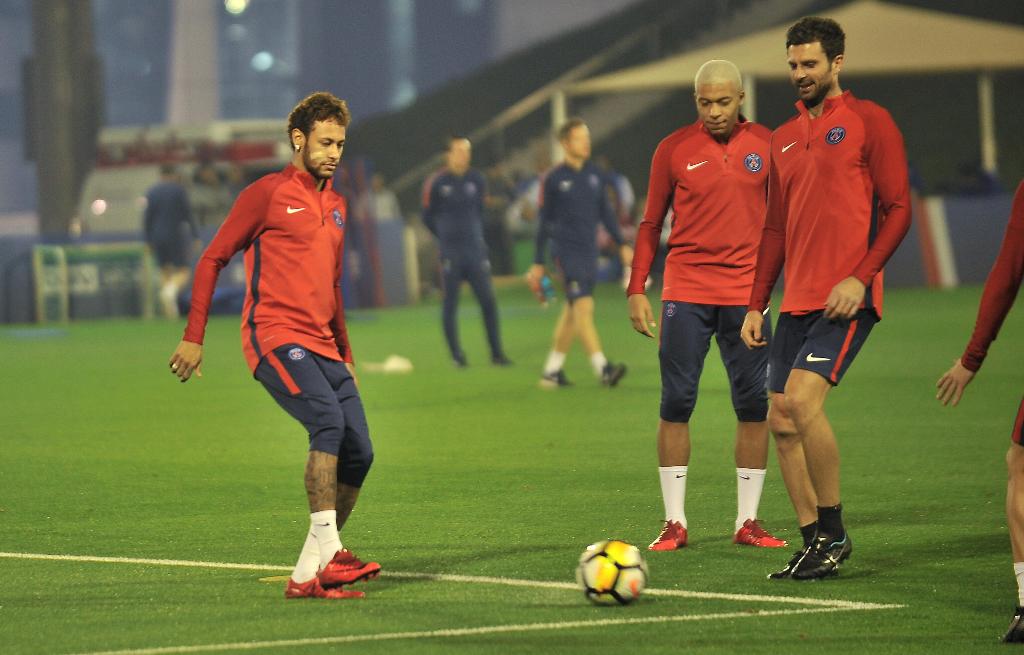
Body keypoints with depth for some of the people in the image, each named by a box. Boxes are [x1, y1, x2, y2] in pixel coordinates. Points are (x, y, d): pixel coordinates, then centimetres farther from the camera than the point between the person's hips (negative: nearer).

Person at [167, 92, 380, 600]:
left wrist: (346, 358, 29)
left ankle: (309, 572, 10)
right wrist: (193, 338, -4)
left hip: (322, 345, 8)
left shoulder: (335, 206, 21)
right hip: (275, 337, -8)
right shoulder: (268, 194, -1)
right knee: (328, 420, -29)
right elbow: (212, 259, 1)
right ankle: (326, 551, -33)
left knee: (358, 453, -2)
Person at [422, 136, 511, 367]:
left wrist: (474, 234, 11)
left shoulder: (477, 180, 5)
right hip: (450, 254, -3)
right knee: (450, 304, 2)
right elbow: (428, 218, 6)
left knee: (488, 302, -2)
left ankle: (496, 353, 5)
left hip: (476, 251, 3)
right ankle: (456, 355, 11)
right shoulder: (436, 184, -5)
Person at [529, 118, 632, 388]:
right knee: (584, 306, -15)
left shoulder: (594, 174, 9)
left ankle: (552, 370, 19)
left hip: (590, 252, 6)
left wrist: (622, 245, 7)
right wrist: (538, 263, 2)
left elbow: (606, 212, 15)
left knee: (572, 312, 9)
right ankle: (602, 368, -22)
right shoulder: (554, 179, -4)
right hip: (567, 251, -6)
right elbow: (544, 223, 1)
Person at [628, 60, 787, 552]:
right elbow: (651, 223, 8)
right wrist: (636, 289, 0)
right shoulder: (674, 150, 3)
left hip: (746, 292, 1)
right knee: (676, 402, -4)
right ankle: (674, 523, 1)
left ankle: (747, 521, 7)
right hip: (686, 290, -1)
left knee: (753, 404, 0)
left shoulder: (766, 146, 5)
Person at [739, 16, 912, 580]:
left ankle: (834, 531, -7)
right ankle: (816, 543, 10)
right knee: (781, 419, 2)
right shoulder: (784, 138, 18)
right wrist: (756, 305, 16)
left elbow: (898, 209, -7)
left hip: (846, 299, -7)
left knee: (803, 399, -21)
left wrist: (860, 277, -17)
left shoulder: (868, 122, -2)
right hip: (797, 300, 7)